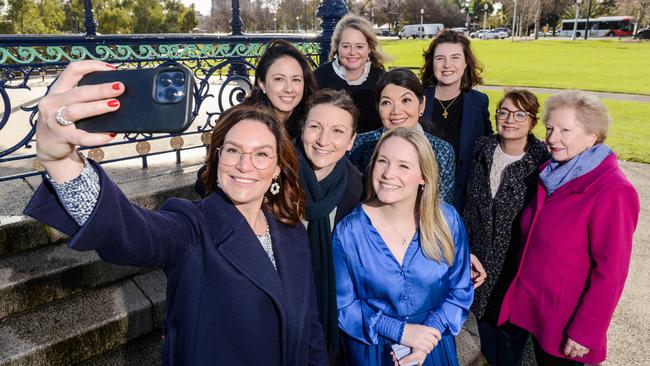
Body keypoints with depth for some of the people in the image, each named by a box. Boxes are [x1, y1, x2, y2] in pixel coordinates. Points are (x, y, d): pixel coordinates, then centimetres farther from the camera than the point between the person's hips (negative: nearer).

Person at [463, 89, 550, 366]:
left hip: (517, 259, -4)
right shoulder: (483, 148, -3)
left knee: (511, 322, 15)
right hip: (481, 252, 5)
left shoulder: (542, 161, -17)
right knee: (483, 310, 23)